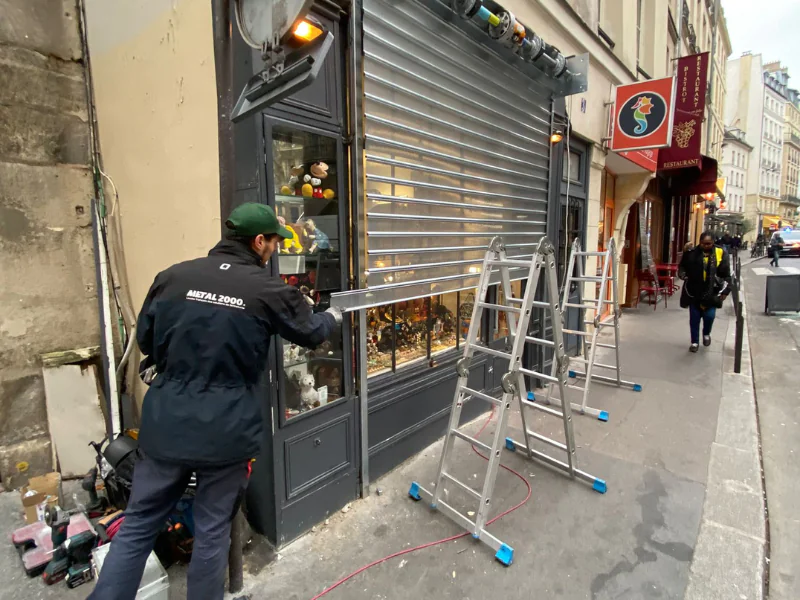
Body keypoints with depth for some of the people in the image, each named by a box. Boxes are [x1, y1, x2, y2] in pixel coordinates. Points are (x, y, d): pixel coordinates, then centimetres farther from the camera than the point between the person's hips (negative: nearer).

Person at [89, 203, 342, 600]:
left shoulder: (173, 276, -2)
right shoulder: (269, 291, -10)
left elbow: (145, 340, 9)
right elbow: (311, 333, 6)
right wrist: (333, 317, 27)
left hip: (166, 426, 3)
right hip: (227, 432, -2)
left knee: (137, 526, 21)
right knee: (212, 532, 17)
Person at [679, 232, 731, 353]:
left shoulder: (720, 254, -2)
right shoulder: (692, 253, -3)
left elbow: (726, 275, 3)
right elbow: (682, 267, 12)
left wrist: (725, 291, -2)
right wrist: (683, 275, -8)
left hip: (711, 292, 0)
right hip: (694, 291, 1)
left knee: (709, 315, -4)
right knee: (694, 318, 6)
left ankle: (706, 334, 29)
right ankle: (695, 342, 21)